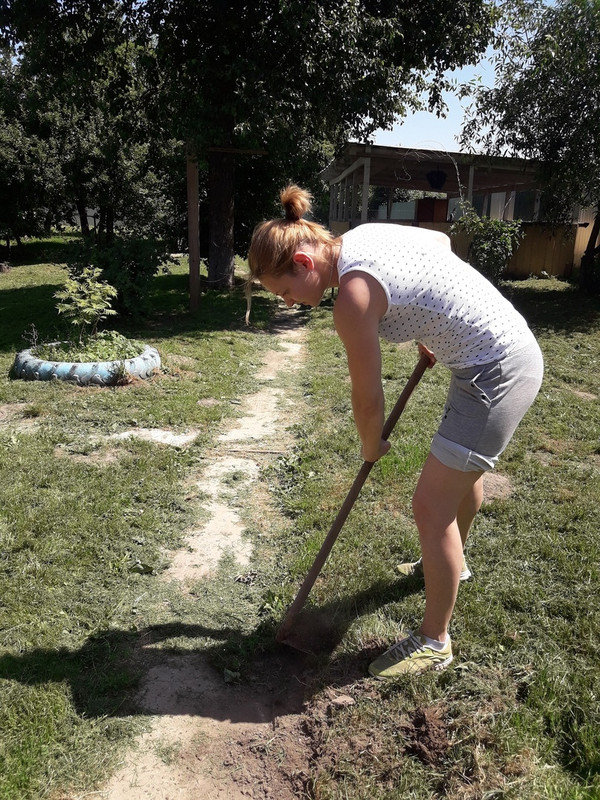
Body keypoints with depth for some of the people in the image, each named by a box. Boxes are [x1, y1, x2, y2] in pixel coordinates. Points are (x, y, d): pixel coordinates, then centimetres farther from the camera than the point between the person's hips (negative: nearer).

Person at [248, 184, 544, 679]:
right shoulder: (364, 234, 2)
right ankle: (451, 563, 55)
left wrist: (371, 446, 6)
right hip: (515, 348, 10)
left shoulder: (352, 296, -24)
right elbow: (441, 239, 20)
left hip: (497, 373, -10)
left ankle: (434, 642, 16)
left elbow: (368, 398, -15)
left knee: (431, 506, -4)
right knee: (464, 469, 28)